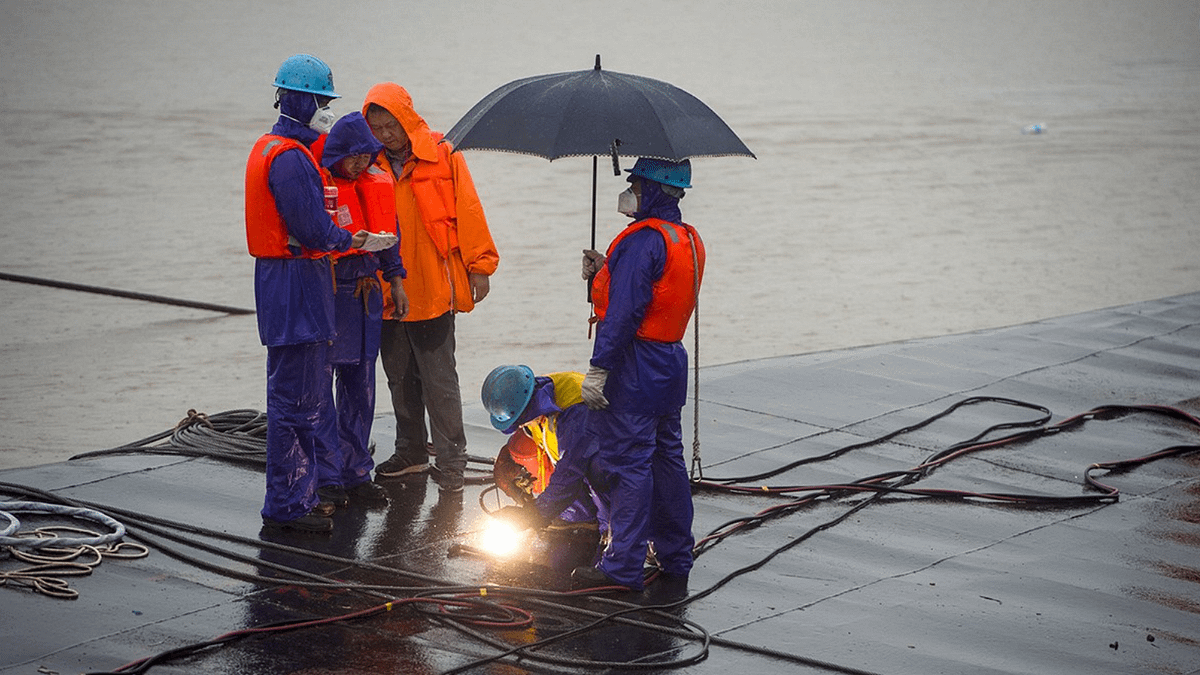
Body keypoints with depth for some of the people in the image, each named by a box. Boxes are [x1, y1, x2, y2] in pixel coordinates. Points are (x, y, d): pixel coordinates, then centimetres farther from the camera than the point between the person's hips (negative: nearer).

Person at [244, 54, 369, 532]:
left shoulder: (273, 149, 16)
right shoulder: (290, 157, -18)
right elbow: (312, 228, -20)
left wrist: (335, 232, 6)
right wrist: (348, 241, -4)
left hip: (283, 277, 11)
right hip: (295, 282, -11)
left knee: (312, 393, 16)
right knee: (296, 398, -6)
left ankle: (299, 496, 23)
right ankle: (286, 505, 0)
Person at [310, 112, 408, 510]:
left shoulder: (376, 182, 9)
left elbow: (387, 232, 20)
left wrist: (395, 280, 20)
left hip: (364, 290, 6)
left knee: (360, 384, 10)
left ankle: (356, 474, 18)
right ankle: (326, 477, 4)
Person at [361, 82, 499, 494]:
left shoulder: (441, 157, -4)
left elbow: (467, 211, -3)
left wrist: (479, 266, -4)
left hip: (432, 289, -4)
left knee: (439, 379, -3)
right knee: (400, 378, 14)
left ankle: (450, 462, 4)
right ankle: (410, 451, 27)